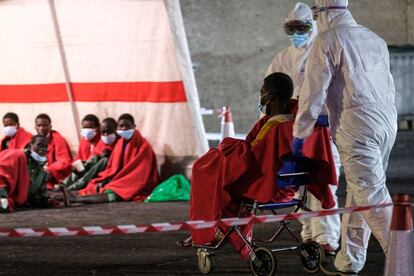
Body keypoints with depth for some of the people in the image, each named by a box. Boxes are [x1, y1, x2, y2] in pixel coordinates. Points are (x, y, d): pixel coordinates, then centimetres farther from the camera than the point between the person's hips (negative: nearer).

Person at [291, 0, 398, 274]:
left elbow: (313, 92, -6)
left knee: (373, 198, -10)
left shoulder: (327, 41, -3)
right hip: (387, 123, 8)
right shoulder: (375, 40, 18)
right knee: (359, 193, 14)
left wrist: (300, 133, 3)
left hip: (357, 128, -7)